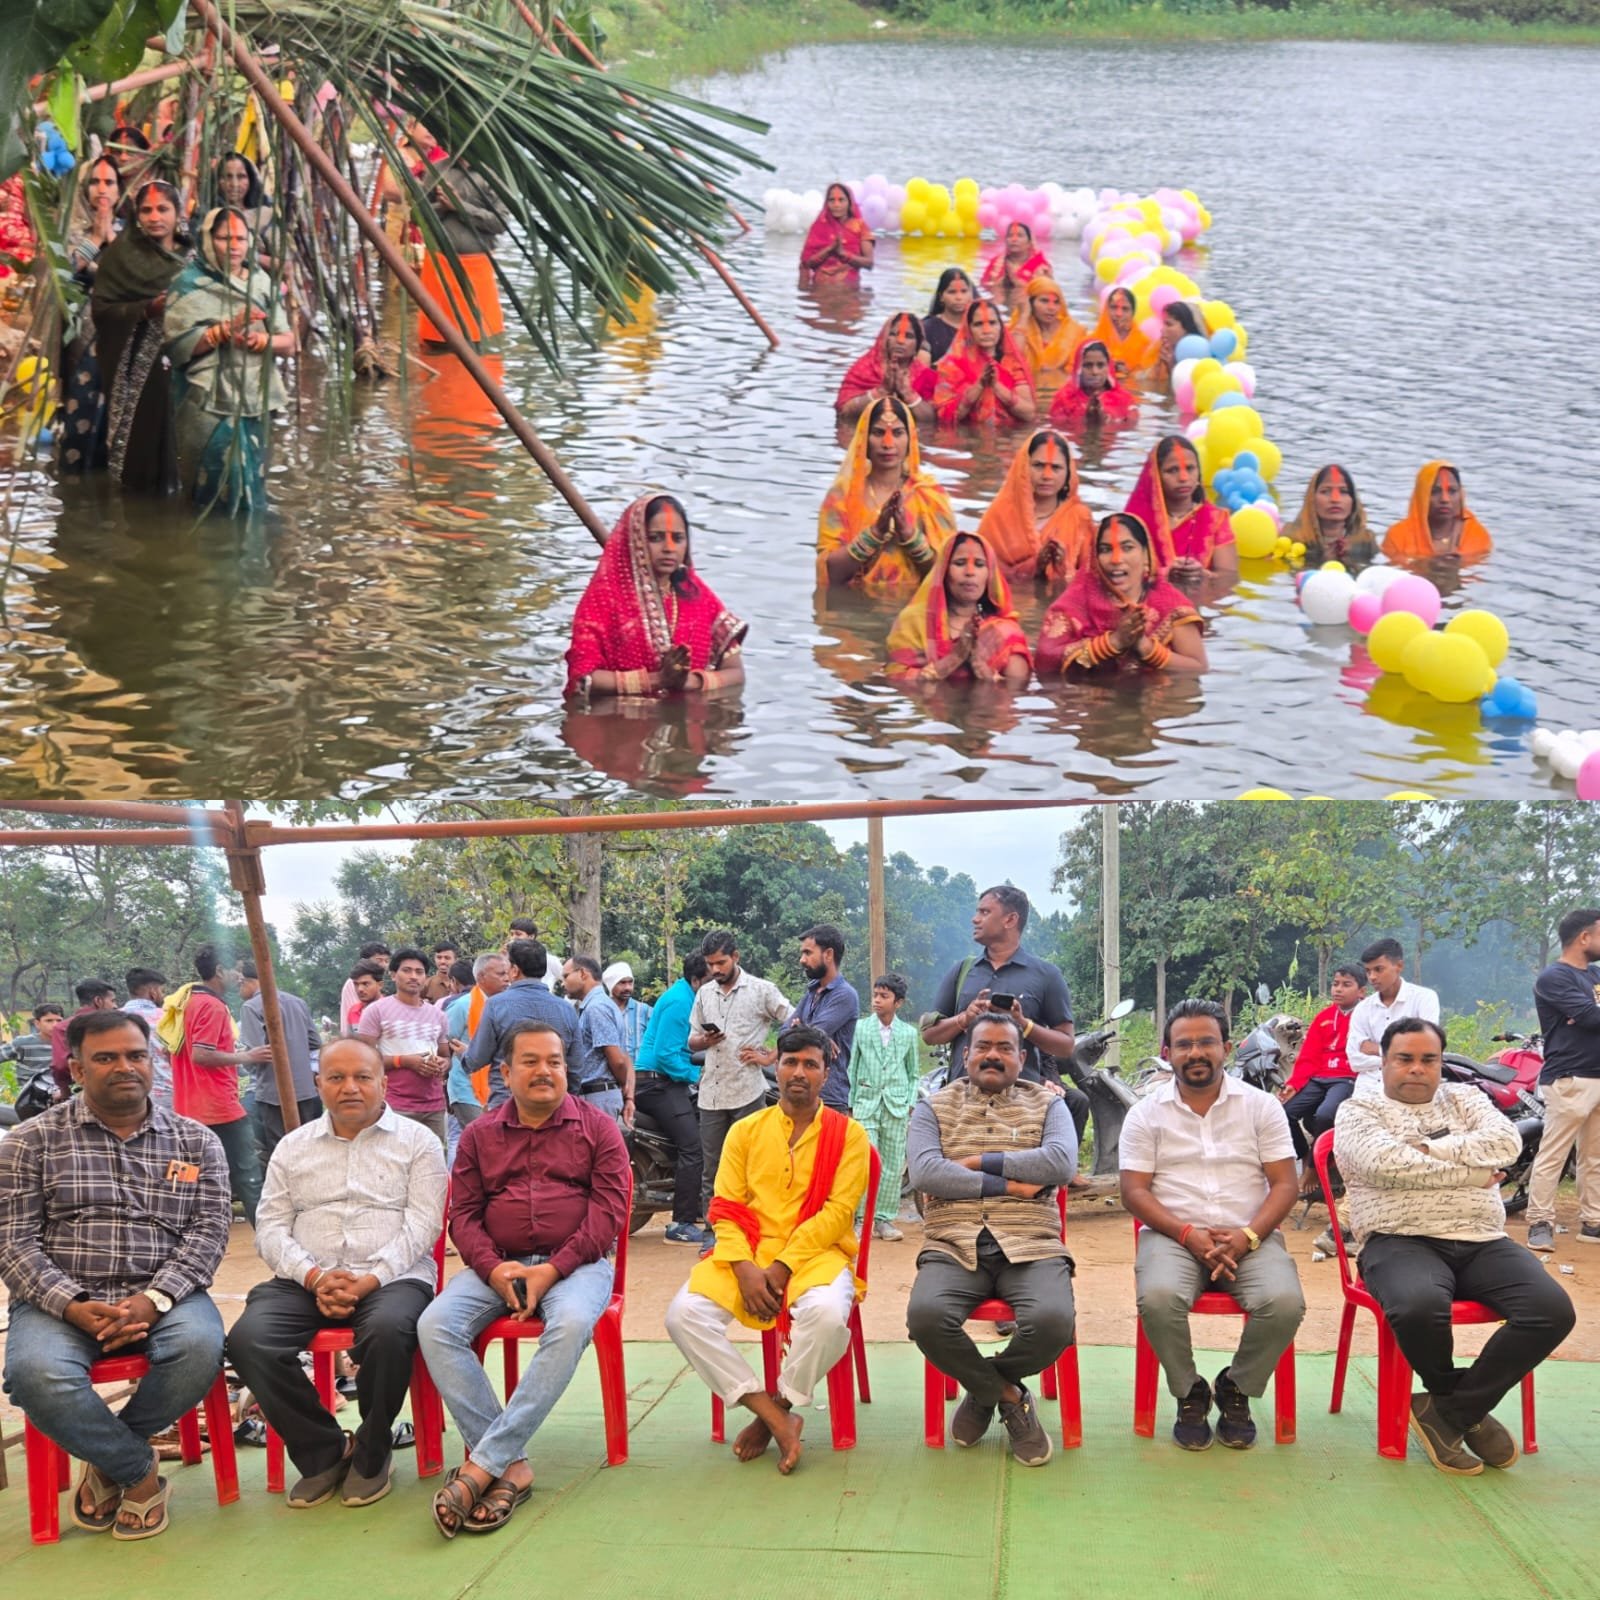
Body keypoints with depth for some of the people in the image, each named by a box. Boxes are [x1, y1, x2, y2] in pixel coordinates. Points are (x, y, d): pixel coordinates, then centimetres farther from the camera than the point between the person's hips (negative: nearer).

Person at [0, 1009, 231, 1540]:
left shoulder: (196, 1143, 10)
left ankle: (106, 1451, -3)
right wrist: (72, 1307, -18)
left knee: (199, 1346, -32)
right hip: (62, 1300, -1)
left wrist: (154, 1299, -17)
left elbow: (209, 1231, 2)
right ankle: (139, 1471, -8)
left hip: (163, 1295, 1)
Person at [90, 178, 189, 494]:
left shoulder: (192, 255, 11)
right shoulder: (122, 253, 1)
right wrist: (147, 309, -18)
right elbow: (101, 308, -5)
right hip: (136, 366, -3)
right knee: (143, 434, -8)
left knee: (178, 433, -4)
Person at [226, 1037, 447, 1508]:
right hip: (307, 1279, 3)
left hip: (392, 1276, -3)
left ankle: (370, 1453, -11)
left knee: (388, 1329, -38)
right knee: (248, 1340, -27)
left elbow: (421, 1225, -2)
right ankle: (323, 1452, -8)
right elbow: (271, 1226, 10)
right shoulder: (293, 1147, 18)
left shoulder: (416, 1142, 8)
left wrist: (367, 1282, -16)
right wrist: (313, 1277, -10)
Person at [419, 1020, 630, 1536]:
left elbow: (609, 1209, -2)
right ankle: (510, 1466, -27)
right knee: (435, 1325, -26)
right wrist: (494, 1269, -11)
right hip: (498, 1265, 3)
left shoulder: (596, 1127, 6)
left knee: (571, 1325, -37)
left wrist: (552, 1270, -14)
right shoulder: (479, 1135, 14)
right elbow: (463, 1215, 9)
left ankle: (481, 1464, -33)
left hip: (574, 1262, -2)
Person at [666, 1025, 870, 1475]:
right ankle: (778, 1420, -18)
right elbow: (725, 1209, 5)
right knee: (684, 1314, -24)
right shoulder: (746, 1131, 13)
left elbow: (837, 1212, -5)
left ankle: (774, 1412, -9)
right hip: (747, 1253, 3)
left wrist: (782, 1267, -15)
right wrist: (745, 1268, -13)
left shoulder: (848, 1134, 5)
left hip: (815, 1253, -2)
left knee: (827, 1314, -37)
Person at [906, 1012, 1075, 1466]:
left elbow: (1062, 1164, -6)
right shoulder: (935, 1108, 15)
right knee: (925, 1315, -33)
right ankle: (1010, 1396, -4)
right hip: (954, 1248, 0)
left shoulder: (1047, 1106, 15)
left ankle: (983, 1388, 3)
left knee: (1053, 1321, -32)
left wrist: (979, 1162, -6)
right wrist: (1006, 1184, -9)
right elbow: (924, 1172, -5)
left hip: (1030, 1248, 0)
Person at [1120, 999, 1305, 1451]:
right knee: (1158, 1298, -34)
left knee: (1284, 1303, -30)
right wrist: (1188, 1235, -15)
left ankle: (1236, 1389, -1)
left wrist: (1248, 1236, -15)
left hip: (1249, 1237, 1)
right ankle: (1189, 1393, -5)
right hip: (1173, 1234, -1)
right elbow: (1134, 1191, 0)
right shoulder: (1147, 1114, 7)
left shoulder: (1261, 1106, 8)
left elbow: (1285, 1184, 3)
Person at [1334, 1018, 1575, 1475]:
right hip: (1402, 1242, -4)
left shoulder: (1464, 1098, 21)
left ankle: (1448, 1411, -10)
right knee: (1419, 1307, -38)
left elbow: (1507, 1141, 1)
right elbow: (1387, 1164, -12)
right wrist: (1471, 1173, -5)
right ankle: (1468, 1408, -4)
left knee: (1553, 1310, -22)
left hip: (1482, 1241, 4)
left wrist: (1433, 1149, -7)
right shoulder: (1358, 1110, 8)